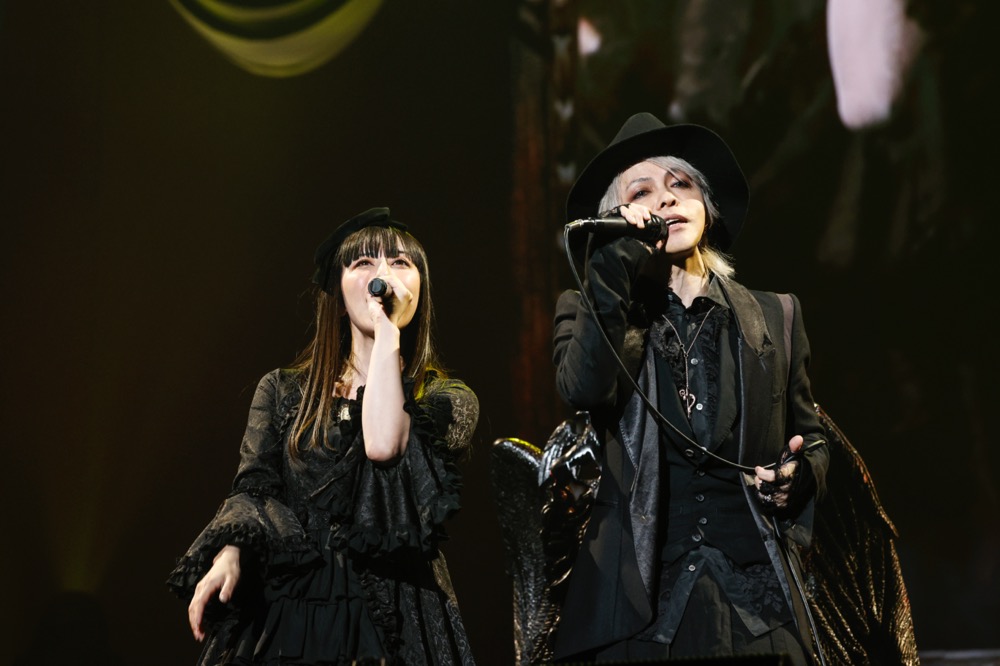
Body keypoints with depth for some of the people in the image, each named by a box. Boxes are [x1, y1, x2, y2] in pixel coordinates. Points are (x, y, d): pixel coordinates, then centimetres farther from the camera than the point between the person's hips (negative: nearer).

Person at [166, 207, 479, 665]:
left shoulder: (447, 399, 3)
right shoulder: (282, 392, 13)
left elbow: (384, 445, -18)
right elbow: (254, 489, 2)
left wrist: (388, 331, -11)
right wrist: (228, 553, -18)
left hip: (392, 625, -2)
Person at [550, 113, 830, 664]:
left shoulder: (773, 317, 14)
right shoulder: (592, 310, 9)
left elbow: (811, 440, 21)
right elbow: (583, 390, -13)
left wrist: (801, 476, -2)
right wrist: (617, 266, -12)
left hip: (756, 593, 2)